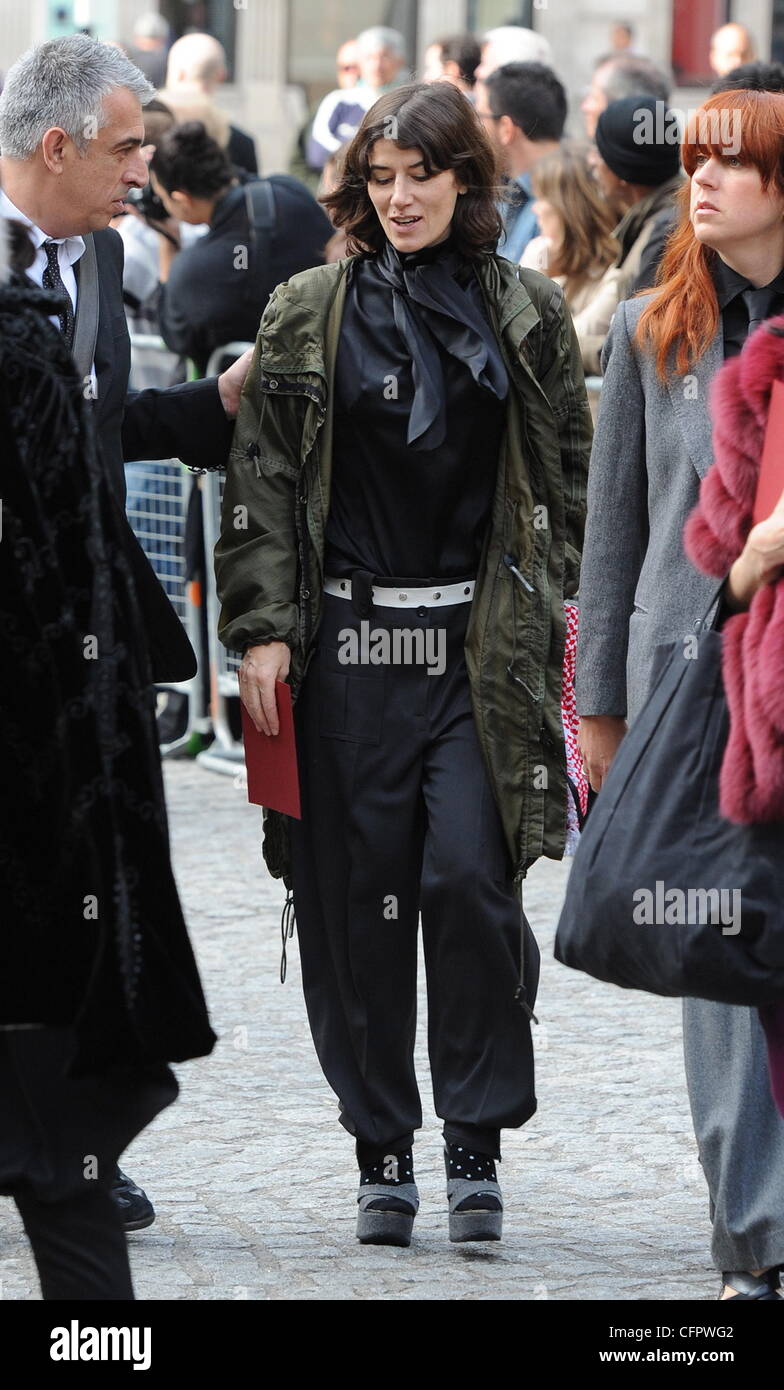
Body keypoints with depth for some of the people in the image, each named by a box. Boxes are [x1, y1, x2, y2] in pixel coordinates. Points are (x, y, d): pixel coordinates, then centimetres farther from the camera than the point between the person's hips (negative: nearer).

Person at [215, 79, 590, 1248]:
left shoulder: (527, 314, 8)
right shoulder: (310, 314, 7)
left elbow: (570, 474, 10)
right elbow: (264, 480, 5)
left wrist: (567, 616, 1)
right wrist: (261, 628, -4)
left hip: (483, 641, -1)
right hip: (350, 641, 1)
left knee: (470, 876, -12)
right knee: (357, 898, 1)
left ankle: (476, 1144, -2)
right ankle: (383, 1152, 12)